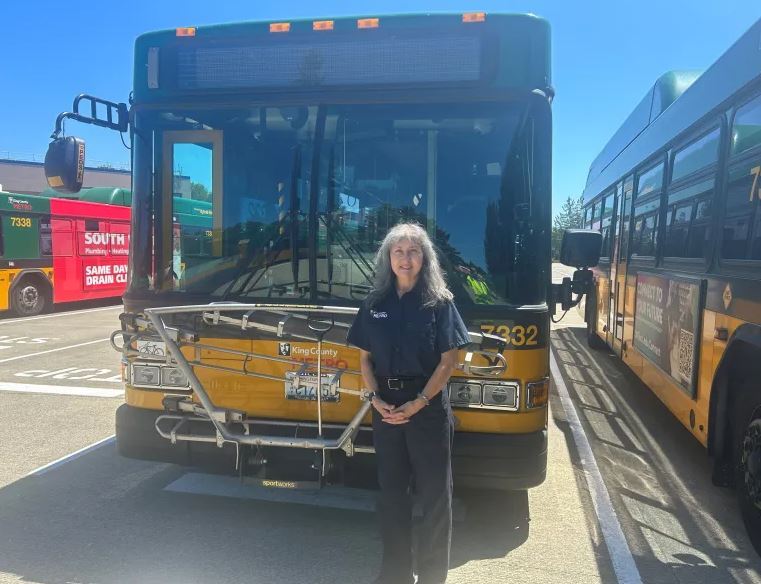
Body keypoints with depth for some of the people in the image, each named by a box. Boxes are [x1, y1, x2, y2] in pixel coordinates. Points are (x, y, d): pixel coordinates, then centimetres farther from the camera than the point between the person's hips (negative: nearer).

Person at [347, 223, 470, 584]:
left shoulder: (439, 302, -5)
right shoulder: (375, 303, 4)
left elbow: (448, 361, -8)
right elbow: (364, 358, 7)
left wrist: (418, 404, -15)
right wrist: (376, 399, -7)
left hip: (429, 405, -3)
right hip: (385, 406, 3)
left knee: (434, 492, 5)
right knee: (391, 489, 13)